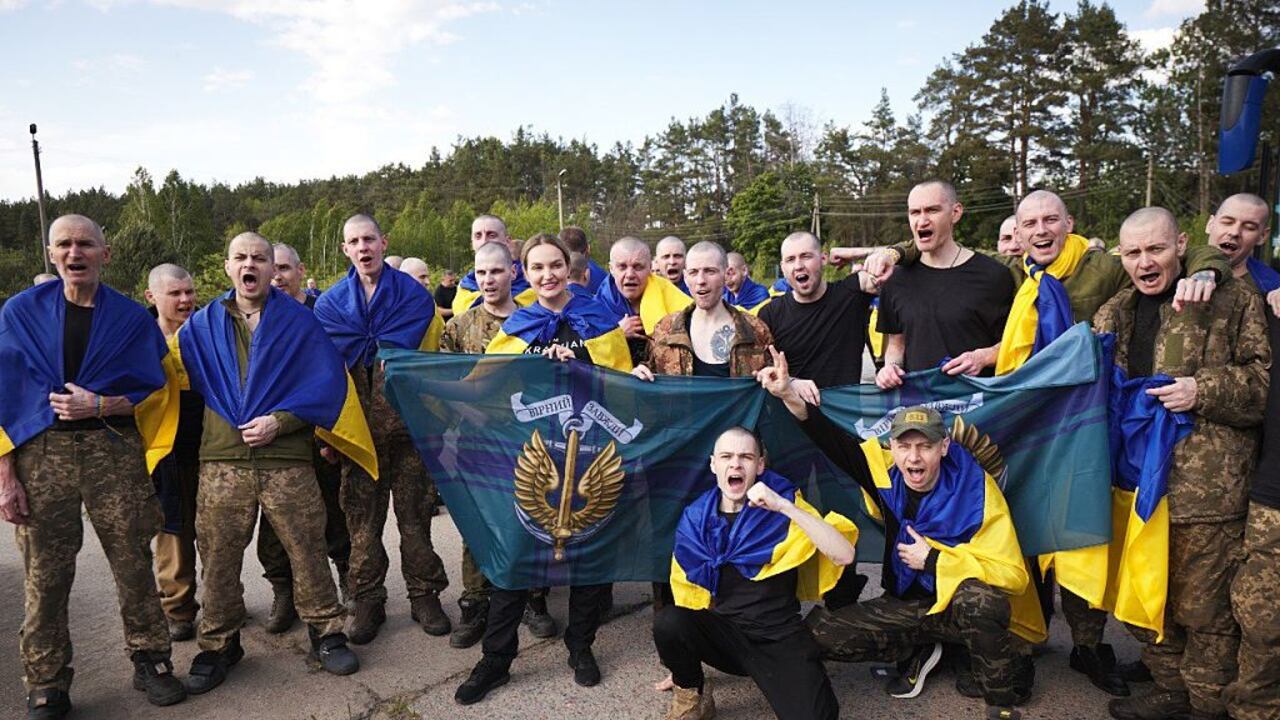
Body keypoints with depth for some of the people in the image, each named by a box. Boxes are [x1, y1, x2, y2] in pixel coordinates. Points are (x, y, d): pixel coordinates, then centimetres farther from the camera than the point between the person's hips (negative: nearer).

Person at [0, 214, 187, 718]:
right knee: (44, 576, 2)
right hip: (41, 453, 0)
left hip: (113, 451, 0)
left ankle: (150, 661, 19)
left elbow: (151, 391, 7)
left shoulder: (132, 318, 6)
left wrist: (98, 404, -11)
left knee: (133, 563, 3)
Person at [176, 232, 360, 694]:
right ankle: (218, 645, 22)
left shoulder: (298, 319, 3)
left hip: (286, 458, -2)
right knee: (218, 556, 6)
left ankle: (326, 634, 16)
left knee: (307, 549, 1)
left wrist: (279, 421, -11)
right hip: (222, 461, 2)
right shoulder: (203, 325, 13)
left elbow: (329, 380, -4)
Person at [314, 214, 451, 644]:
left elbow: (406, 348, -10)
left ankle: (424, 595, 17)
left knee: (415, 512, 5)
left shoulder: (413, 294, 3)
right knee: (362, 516, 7)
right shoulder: (330, 303, 9)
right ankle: (367, 601, 18)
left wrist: (363, 348, -8)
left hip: (407, 422, -1)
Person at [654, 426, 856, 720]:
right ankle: (691, 696, 2)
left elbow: (844, 555, -20)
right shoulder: (695, 519, 0)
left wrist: (784, 507, -29)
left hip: (778, 636, -3)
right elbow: (688, 593, 10)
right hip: (722, 632, 3)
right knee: (667, 622, -27)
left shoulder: (785, 503, -7)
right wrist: (680, 665, 13)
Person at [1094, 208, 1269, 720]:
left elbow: (1266, 377, -7)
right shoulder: (1113, 314, 13)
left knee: (1203, 607, 2)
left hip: (1205, 486, -6)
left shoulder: (1232, 302, -3)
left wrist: (1205, 391, -19)